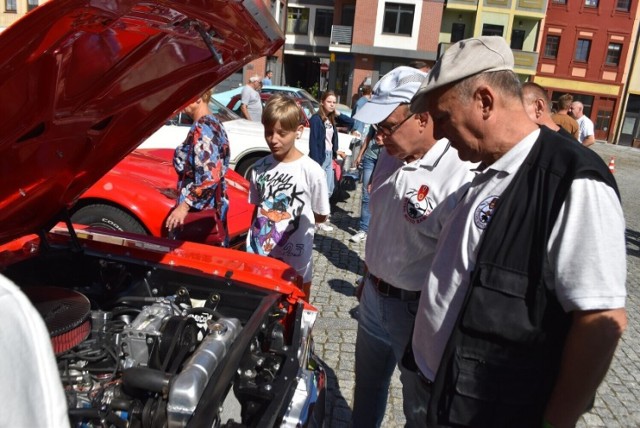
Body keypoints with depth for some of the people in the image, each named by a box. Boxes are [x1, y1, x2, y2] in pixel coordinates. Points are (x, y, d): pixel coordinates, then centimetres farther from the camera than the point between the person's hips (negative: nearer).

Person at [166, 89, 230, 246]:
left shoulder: (202, 128, -18)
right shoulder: (213, 123, 11)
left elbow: (210, 177, -26)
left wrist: (184, 205, -22)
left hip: (200, 211, -10)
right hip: (213, 207, 10)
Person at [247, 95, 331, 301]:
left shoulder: (312, 171, -12)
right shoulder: (260, 167, 1)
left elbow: (320, 216, -3)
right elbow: (257, 209, 10)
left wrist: (289, 219, -6)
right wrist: (251, 243, 4)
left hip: (295, 263, -3)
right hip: (258, 257, 4)